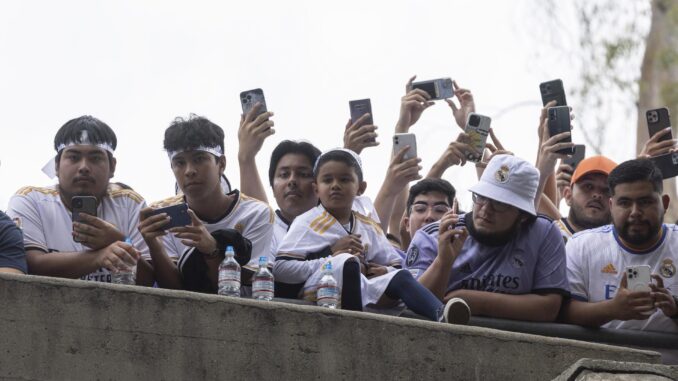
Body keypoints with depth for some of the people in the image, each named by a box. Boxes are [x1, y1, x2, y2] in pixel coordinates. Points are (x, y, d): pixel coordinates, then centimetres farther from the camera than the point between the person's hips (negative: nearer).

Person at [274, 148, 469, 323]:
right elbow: (280, 268, -6)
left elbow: (395, 265, 26)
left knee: (400, 277, -21)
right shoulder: (308, 223, 6)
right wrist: (333, 256, -9)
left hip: (362, 291, 5)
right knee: (346, 261, -31)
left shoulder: (369, 228, 22)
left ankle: (442, 315, -50)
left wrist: (385, 272, -1)